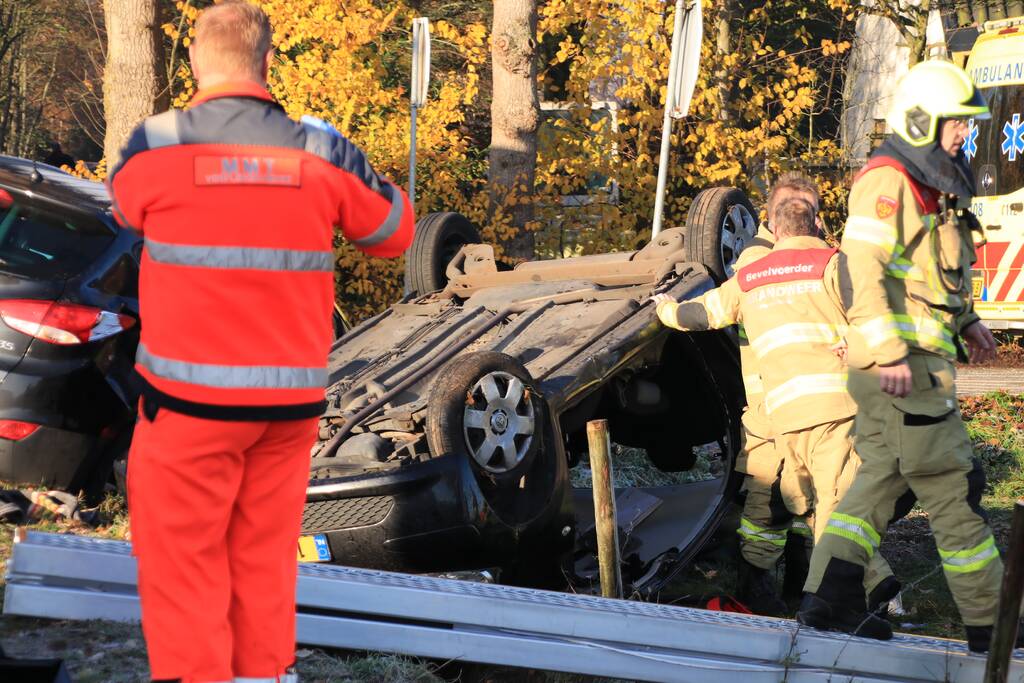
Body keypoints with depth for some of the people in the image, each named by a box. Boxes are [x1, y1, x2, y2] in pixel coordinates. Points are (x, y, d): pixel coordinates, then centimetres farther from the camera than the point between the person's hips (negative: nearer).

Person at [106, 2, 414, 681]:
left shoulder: (157, 143, -8)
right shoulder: (322, 151, -2)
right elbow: (395, 231, 13)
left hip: (191, 395, -3)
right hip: (291, 398, 3)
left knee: (183, 565, 7)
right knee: (265, 562, 16)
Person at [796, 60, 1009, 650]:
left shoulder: (928, 185, 17)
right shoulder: (888, 181, -15)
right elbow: (862, 269, -23)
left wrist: (965, 319, 22)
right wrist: (889, 353, -27)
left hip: (914, 359, 10)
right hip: (904, 365, -10)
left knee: (881, 477, 12)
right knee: (952, 487, -4)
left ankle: (829, 600, 11)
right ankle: (990, 624, 3)